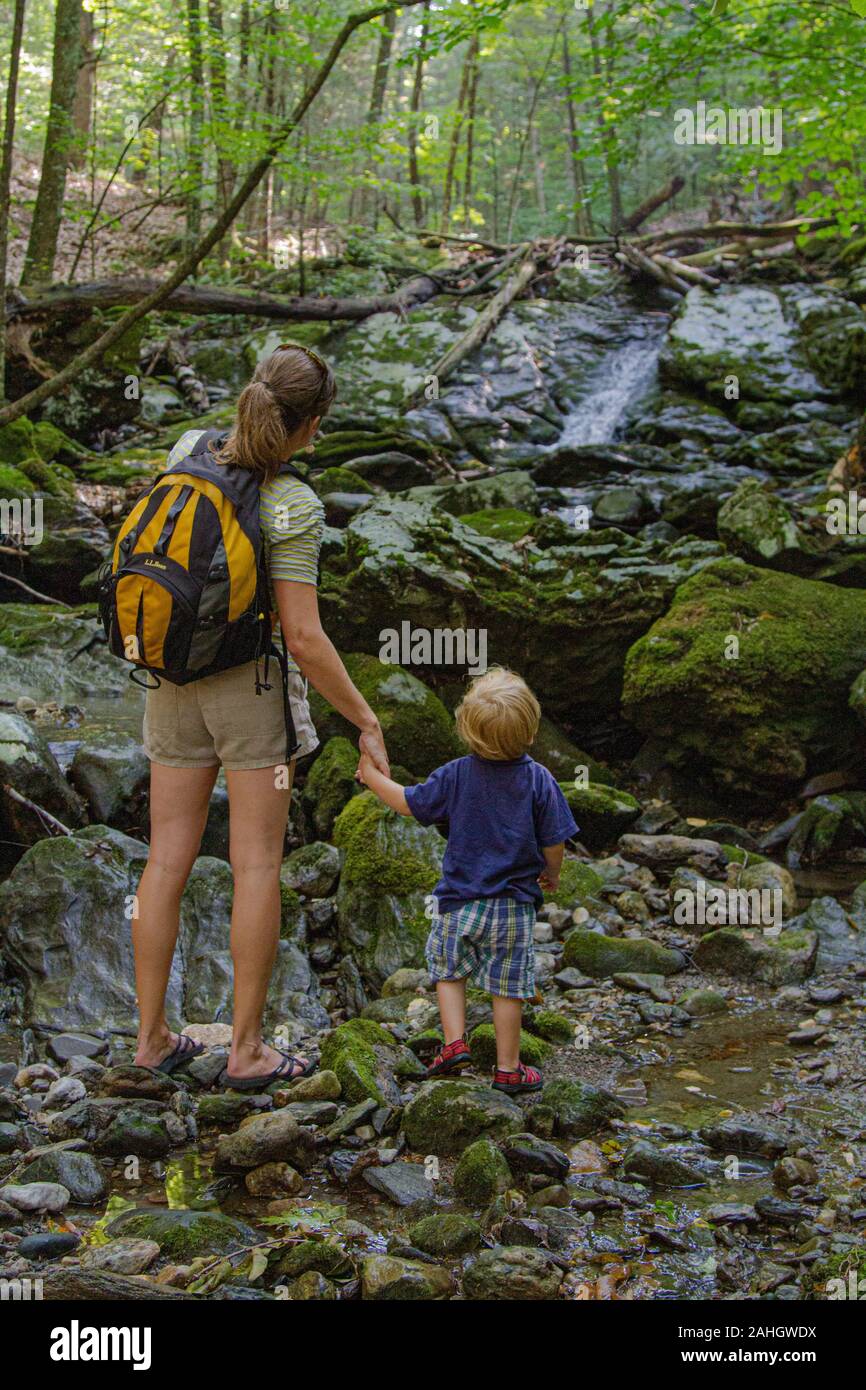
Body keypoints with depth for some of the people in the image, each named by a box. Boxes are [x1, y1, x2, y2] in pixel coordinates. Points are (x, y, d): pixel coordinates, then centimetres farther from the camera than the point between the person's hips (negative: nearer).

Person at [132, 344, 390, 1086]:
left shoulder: (189, 451, -1)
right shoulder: (293, 507, -17)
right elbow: (303, 637, -19)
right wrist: (367, 722, -9)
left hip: (175, 683, 5)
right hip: (254, 684, -5)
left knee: (168, 861, 9)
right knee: (257, 865, 2)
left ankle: (152, 1035, 15)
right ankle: (247, 1049, 7)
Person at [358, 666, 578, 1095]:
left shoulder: (455, 775, -9)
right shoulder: (539, 780, -12)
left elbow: (409, 803, 0)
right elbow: (554, 842, -7)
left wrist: (372, 777, 16)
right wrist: (551, 874, 14)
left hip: (460, 902, 1)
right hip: (513, 906, 0)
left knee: (448, 969, 21)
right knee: (507, 985, 8)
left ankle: (454, 1041, 12)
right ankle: (508, 1068, 15)